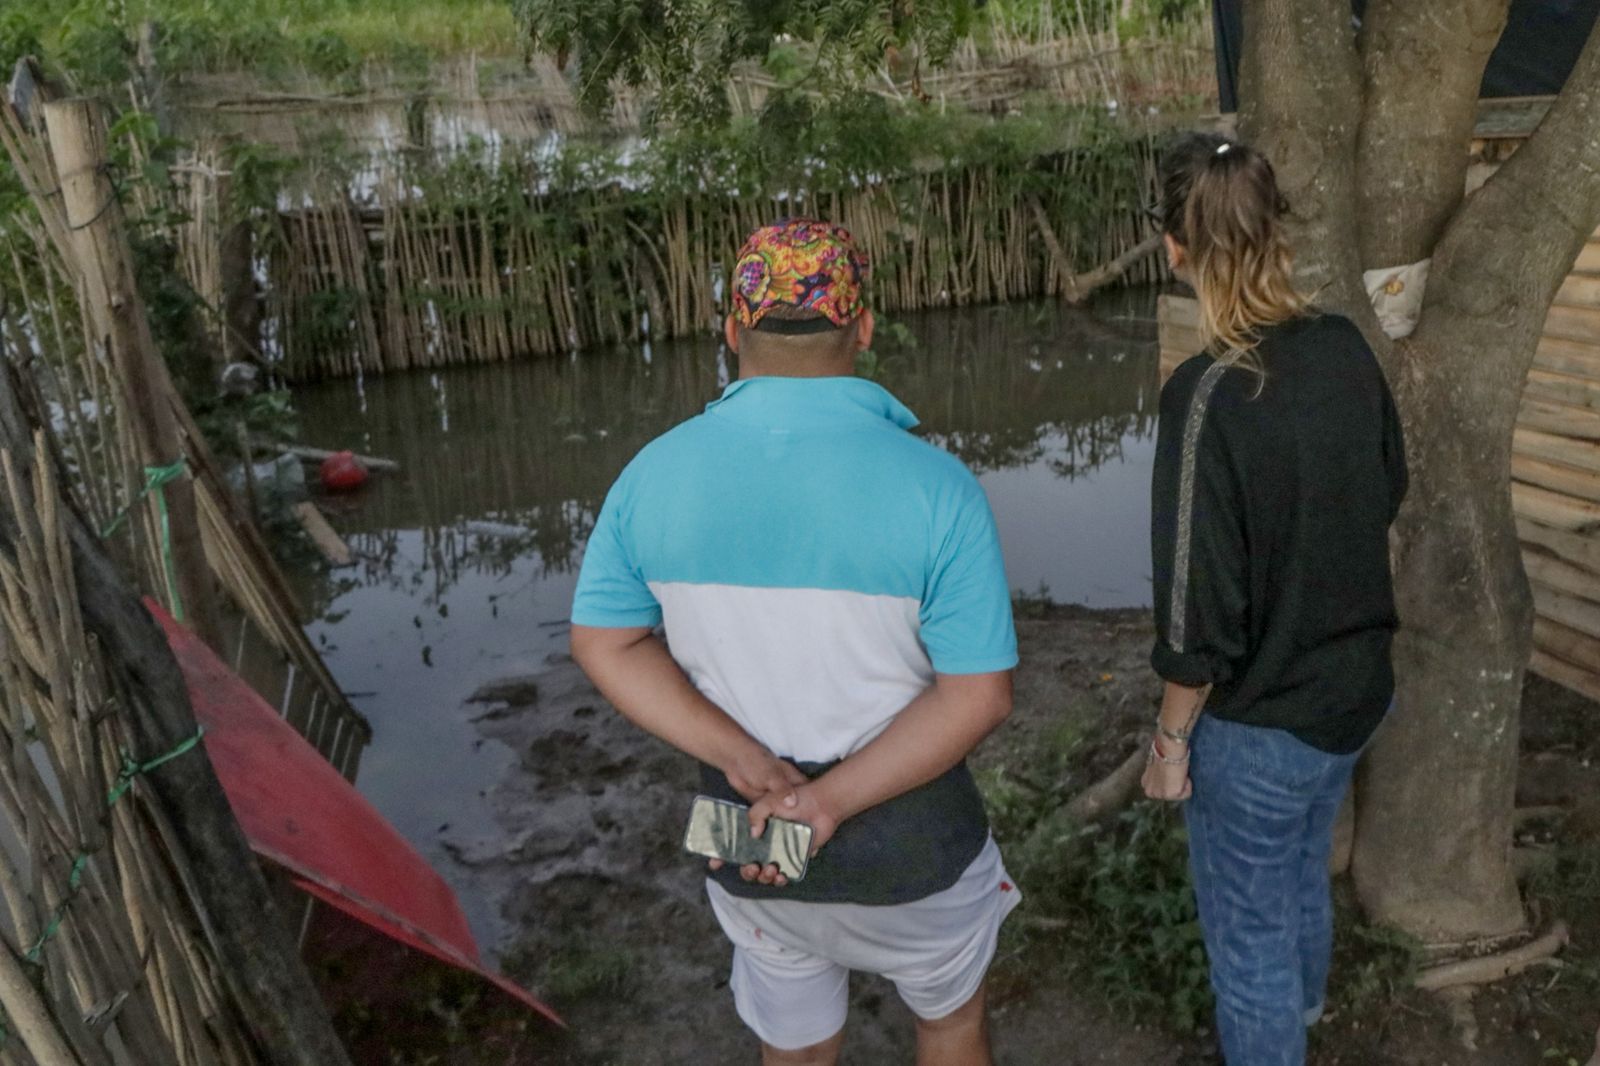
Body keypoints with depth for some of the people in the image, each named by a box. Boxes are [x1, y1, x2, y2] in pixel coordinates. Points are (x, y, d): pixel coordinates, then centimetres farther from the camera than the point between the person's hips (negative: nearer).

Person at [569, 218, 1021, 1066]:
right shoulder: (935, 487, -21)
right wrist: (832, 801, -21)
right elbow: (979, 695, -21)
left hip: (747, 838, 3)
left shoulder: (655, 474, -12)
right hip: (908, 837, -2)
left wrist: (745, 763, -15)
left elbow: (603, 644, -7)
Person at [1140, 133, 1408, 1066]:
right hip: (1358, 687, 8)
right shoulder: (1346, 349, -8)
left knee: (1249, 933, 16)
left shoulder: (1210, 395, -29)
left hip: (1261, 723, -8)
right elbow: (1390, 490, 9)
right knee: (1306, 871, 33)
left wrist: (1172, 737, -10)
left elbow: (1200, 609, -25)